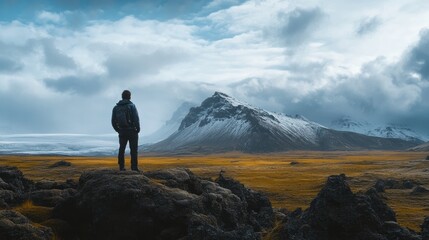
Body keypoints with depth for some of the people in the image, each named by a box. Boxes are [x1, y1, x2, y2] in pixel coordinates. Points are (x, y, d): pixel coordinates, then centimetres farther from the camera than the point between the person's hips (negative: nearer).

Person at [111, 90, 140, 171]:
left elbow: (113, 122, 5)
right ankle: (134, 167, -2)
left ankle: (121, 167, 10)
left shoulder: (116, 107, 6)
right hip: (132, 131, -4)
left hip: (122, 132, 4)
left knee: (121, 149, 10)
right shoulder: (131, 106, -8)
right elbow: (136, 119, -16)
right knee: (133, 150, 1)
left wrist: (118, 130, 15)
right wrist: (138, 129, -3)